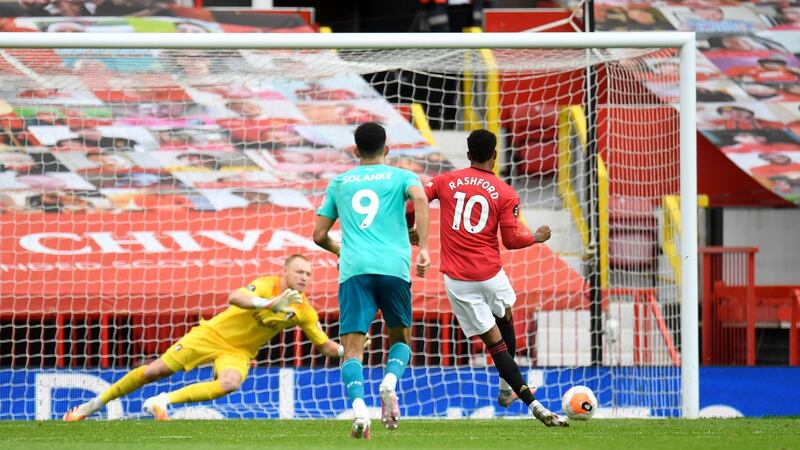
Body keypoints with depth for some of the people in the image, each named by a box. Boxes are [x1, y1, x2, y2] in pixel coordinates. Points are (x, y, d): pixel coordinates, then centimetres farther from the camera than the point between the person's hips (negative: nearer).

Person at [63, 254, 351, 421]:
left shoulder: (303, 311, -9)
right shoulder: (267, 285, -23)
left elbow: (325, 346, 0)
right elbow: (234, 298, -42)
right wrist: (269, 303, -54)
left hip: (238, 352, 3)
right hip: (214, 334, -3)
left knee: (230, 383, -32)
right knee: (155, 371, -3)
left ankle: (163, 401, -19)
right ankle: (95, 404, 17)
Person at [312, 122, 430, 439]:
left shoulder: (338, 183, 21)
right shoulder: (401, 177, 14)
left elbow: (319, 235, 20)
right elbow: (420, 198, -9)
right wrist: (423, 248, -11)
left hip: (353, 269, 0)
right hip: (394, 267, 0)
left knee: (352, 346, -3)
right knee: (400, 338, 19)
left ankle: (358, 407, -28)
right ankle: (390, 381, -12)